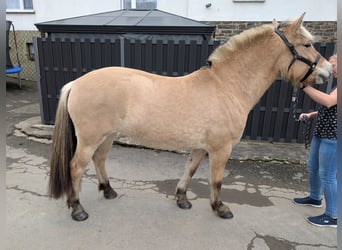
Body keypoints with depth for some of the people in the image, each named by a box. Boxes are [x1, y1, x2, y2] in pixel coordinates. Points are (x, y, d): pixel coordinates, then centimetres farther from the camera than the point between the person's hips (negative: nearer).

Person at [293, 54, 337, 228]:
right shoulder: (336, 85, 15)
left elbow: (328, 102, -31)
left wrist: (304, 85, -27)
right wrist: (310, 115, 7)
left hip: (332, 137, -10)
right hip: (321, 134, 10)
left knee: (327, 175, -3)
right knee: (313, 167, 21)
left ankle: (332, 216, 11)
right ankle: (315, 198, 41)